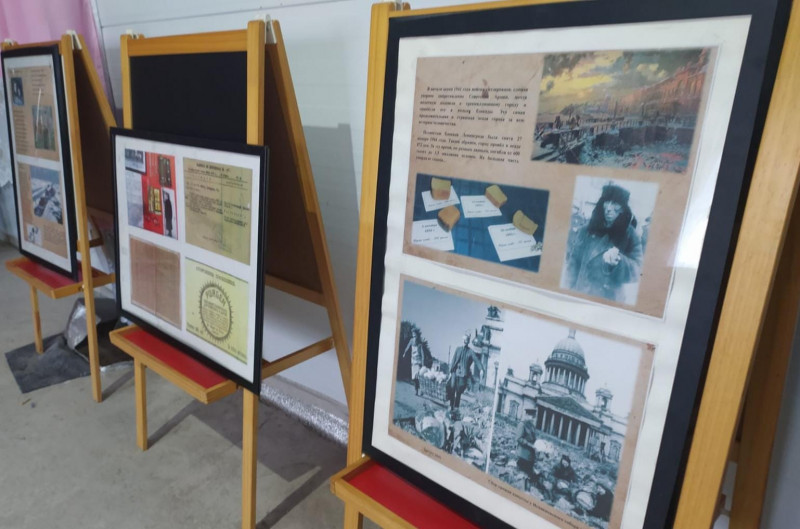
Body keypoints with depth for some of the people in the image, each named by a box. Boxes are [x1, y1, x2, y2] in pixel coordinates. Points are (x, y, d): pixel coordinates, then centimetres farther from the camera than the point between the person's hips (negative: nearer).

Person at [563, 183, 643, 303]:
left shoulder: (630, 235, -4)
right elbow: (572, 262, 1)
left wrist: (618, 261, -29)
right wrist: (567, 291, -4)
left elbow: (635, 271, -10)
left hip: (608, 300, -2)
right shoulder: (587, 229, 2)